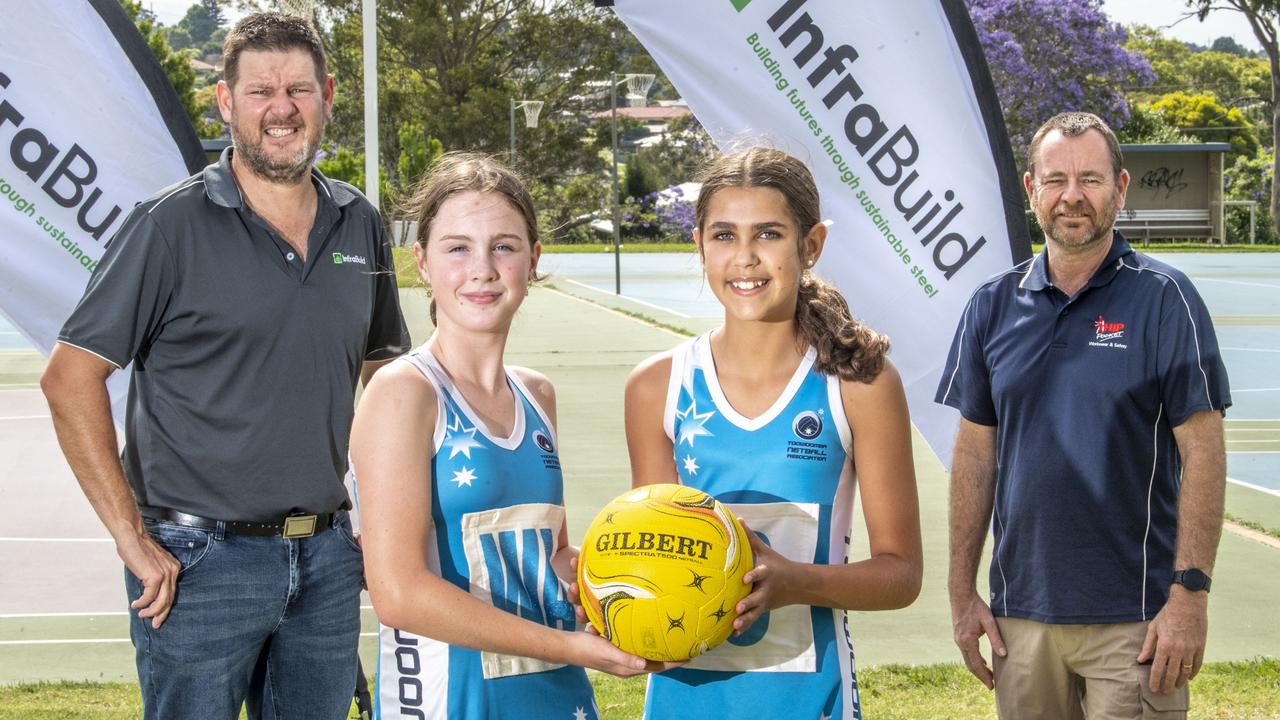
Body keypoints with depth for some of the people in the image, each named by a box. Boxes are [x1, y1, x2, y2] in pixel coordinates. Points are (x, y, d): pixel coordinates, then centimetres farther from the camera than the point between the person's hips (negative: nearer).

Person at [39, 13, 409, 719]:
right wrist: (133, 539, -13)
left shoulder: (359, 225, 7)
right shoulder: (173, 224, -8)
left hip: (327, 558, 5)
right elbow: (69, 376, -10)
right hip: (201, 563, -5)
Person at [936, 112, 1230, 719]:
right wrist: (962, 590, 6)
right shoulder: (992, 305, 6)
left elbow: (1202, 453, -6)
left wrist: (1190, 594, -12)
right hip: (1020, 612, 4)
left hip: (1135, 620, -3)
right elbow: (975, 453, 9)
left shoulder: (1164, 299, -4)